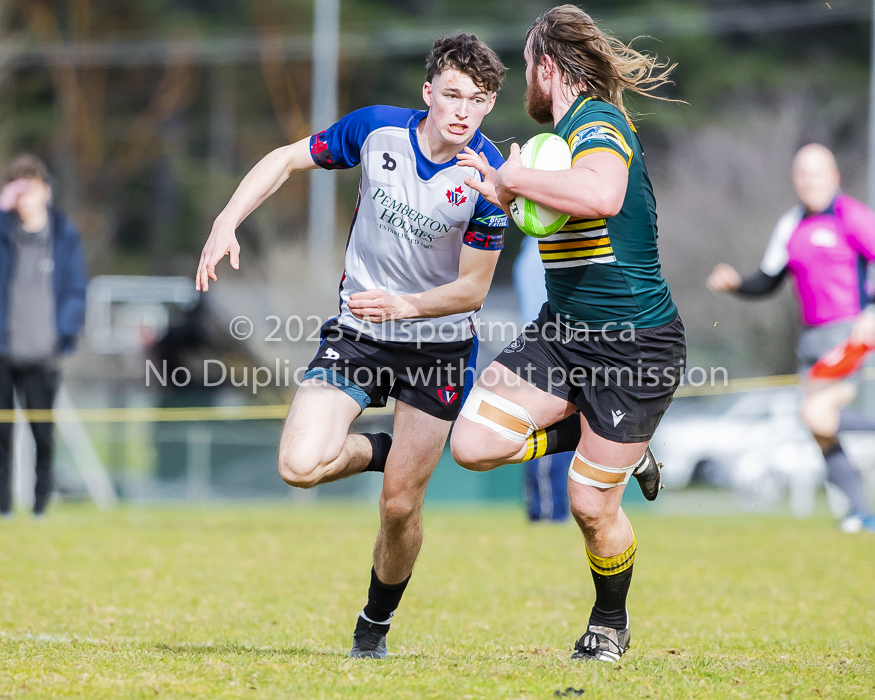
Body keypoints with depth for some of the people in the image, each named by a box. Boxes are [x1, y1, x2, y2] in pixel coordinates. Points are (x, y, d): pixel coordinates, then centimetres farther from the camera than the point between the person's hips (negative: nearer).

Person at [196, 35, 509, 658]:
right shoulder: (376, 128, -11)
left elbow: (473, 288, -14)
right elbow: (287, 160, 4)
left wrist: (404, 306, -31)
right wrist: (227, 223, -8)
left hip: (439, 345, -2)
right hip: (359, 333, 2)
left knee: (400, 508, -2)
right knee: (301, 465, -18)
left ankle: (376, 625, 25)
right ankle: (375, 451, 16)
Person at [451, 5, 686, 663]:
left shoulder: (599, 121, -18)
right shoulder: (567, 131, 11)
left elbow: (601, 195, -41)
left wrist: (515, 176, -29)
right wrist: (501, 187, 20)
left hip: (635, 343, -8)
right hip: (561, 331, 8)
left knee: (591, 506, 0)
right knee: (475, 444, -8)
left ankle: (610, 624, 26)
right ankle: (606, 442, 16)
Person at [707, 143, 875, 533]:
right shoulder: (790, 226, 13)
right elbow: (767, 282, 19)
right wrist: (734, 283, 0)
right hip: (812, 336, 7)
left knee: (817, 414, -24)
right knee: (823, 437, 3)